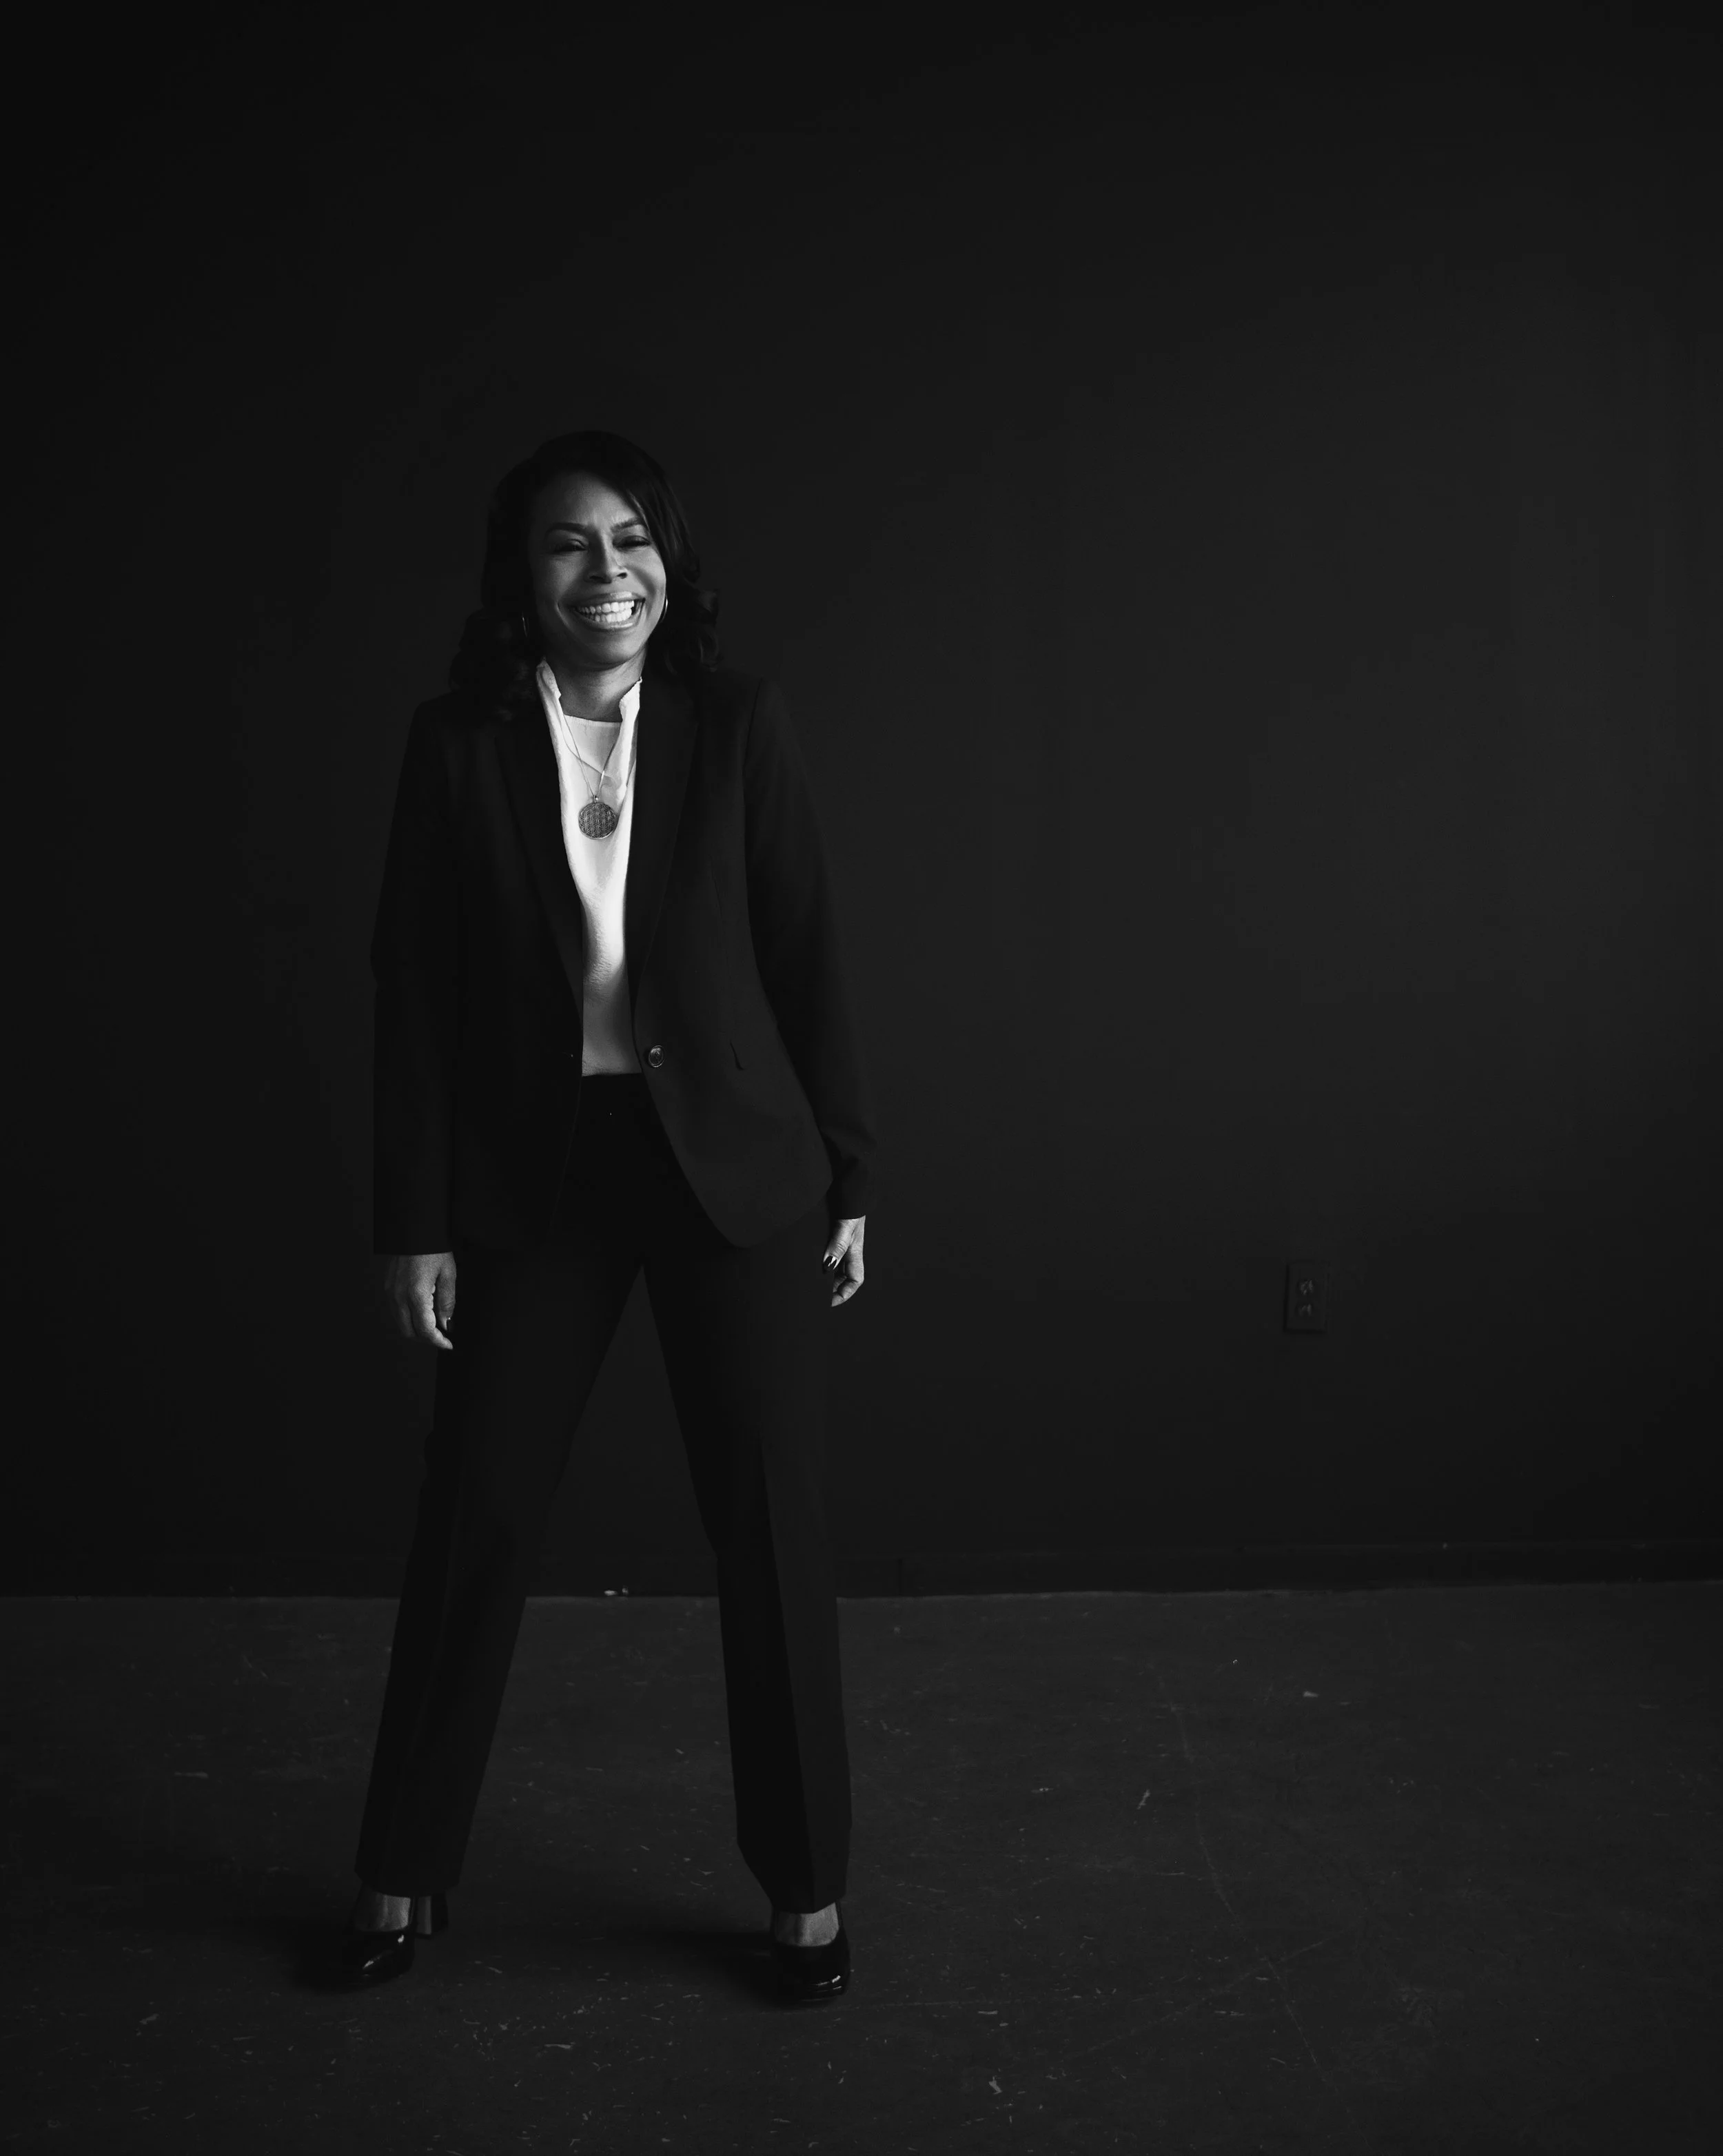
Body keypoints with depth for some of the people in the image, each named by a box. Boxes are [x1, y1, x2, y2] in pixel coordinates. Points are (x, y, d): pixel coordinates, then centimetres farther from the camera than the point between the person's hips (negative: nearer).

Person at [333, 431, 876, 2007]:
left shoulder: (739, 725, -2)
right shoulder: (460, 743, -2)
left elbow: (807, 958, 0)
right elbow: (415, 986, -1)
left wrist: (848, 1178, 0)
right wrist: (416, 1219, -3)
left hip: (731, 1163, 0)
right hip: (535, 1170, 1)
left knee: (773, 1525, 5)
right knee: (475, 1513, 7)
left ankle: (807, 1887, 23)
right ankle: (406, 1874, 27)